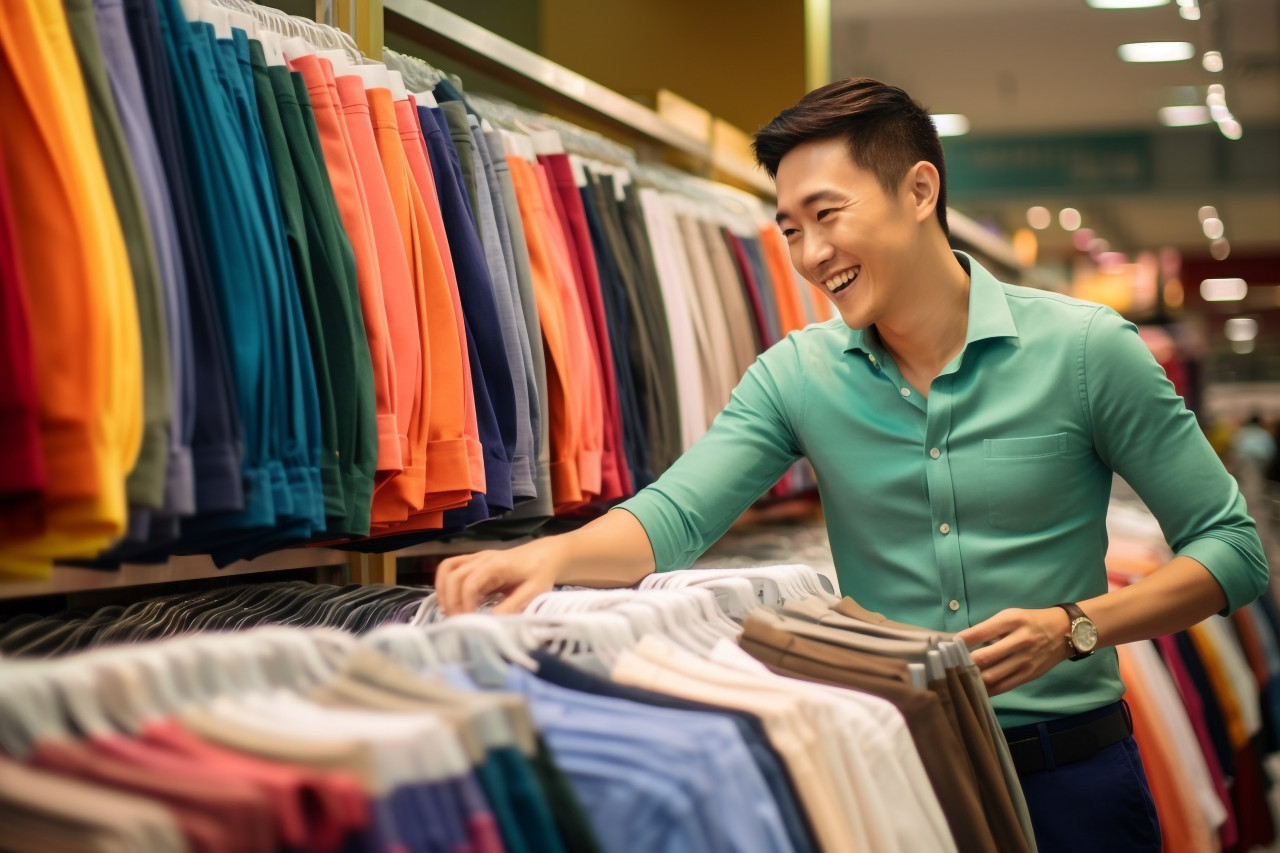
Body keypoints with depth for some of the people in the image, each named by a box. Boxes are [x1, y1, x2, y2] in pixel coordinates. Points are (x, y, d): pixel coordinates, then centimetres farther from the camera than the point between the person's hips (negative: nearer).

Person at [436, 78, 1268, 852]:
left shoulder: (1086, 349, -8)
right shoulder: (796, 375, 0)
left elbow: (1231, 546, -4)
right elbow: (674, 515, -11)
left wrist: (1076, 626, -18)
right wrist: (551, 554, -31)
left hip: (1068, 778, -2)